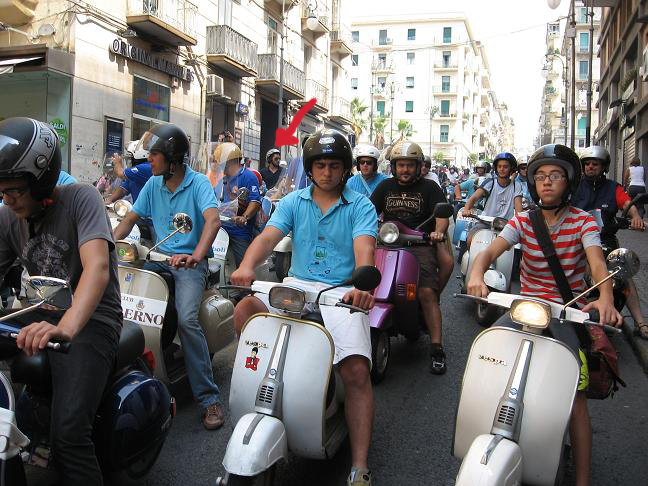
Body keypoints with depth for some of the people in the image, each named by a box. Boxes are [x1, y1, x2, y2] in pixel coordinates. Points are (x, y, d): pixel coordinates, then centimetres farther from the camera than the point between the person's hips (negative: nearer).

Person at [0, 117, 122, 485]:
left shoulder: (80, 198, -11)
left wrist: (66, 327, -43)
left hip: (90, 321, -6)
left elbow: (97, 266, -27)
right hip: (40, 315, 6)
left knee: (68, 435, -25)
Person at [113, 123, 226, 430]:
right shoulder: (153, 184, 12)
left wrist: (196, 255, -39)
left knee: (187, 319, -27)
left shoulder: (198, 182, -6)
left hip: (190, 262, -6)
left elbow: (213, 220, -21)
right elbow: (130, 219, 13)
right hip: (159, 258, 6)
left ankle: (208, 397, -20)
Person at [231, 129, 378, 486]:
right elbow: (268, 236, -5)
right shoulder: (293, 202, 12)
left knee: (357, 371, -21)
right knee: (244, 310, -24)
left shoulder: (360, 206, 4)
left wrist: (362, 285, -36)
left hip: (341, 293, -3)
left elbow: (364, 248, -13)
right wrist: (247, 265, -28)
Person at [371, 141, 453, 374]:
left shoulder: (429, 187, 10)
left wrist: (438, 232, -25)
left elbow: (442, 214, -3)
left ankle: (436, 348, -14)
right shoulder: (385, 186, 19)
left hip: (421, 244, -3)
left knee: (427, 294, -19)